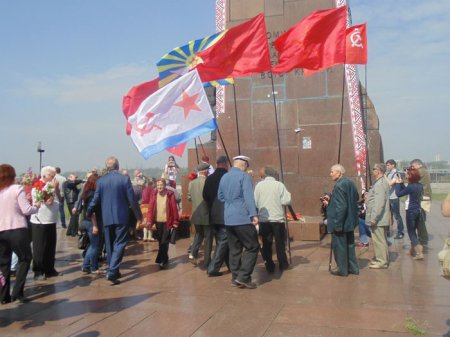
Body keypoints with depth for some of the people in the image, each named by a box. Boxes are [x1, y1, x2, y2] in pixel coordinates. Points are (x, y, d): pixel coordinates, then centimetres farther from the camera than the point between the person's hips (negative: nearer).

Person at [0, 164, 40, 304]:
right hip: (17, 230, -5)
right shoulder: (17, 189, -9)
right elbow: (27, 210, -11)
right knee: (25, 258, 10)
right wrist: (36, 206, 7)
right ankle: (17, 292, 2)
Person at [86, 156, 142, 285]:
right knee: (119, 244, 0)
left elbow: (96, 199, 2)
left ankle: (113, 271, 24)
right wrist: (138, 215, 5)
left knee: (110, 245, 15)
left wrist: (88, 212, 20)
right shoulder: (125, 179, -7)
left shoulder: (101, 180, -1)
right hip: (121, 217, -3)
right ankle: (112, 271, -12)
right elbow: (132, 199, -6)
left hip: (107, 218, 3)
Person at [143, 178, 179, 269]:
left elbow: (174, 209, -4)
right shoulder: (153, 194, 3)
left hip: (167, 222, -3)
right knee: (160, 242, 13)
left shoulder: (170, 194, -5)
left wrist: (175, 222, -6)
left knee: (164, 242, -4)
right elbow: (150, 208, 1)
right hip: (157, 222, 3)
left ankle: (161, 260, 0)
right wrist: (149, 220, -9)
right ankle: (164, 259, 26)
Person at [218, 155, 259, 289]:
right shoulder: (244, 176, -7)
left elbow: (220, 197, 22)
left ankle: (235, 277, 14)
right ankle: (243, 277, -5)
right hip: (243, 218, -7)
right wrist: (254, 214, -20)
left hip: (228, 219, 7)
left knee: (234, 249, 12)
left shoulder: (224, 177, 14)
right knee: (252, 247, 0)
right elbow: (249, 197, -17)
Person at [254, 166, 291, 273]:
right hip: (277, 218, -1)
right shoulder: (279, 185, -4)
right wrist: (287, 193, 9)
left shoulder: (259, 185, 1)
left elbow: (255, 202, -1)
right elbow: (286, 201, -9)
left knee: (266, 243, 11)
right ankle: (282, 264, 19)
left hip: (263, 219, 1)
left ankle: (269, 266, 12)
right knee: (280, 242, 11)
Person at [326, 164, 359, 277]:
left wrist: (337, 224, -21)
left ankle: (342, 269, 16)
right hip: (350, 220, 9)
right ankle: (353, 267, 28)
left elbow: (341, 206, -26)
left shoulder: (339, 185, -22)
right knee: (349, 244, 19)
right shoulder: (350, 183, 7)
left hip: (340, 222, -9)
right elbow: (355, 200, 17)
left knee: (339, 246, 5)